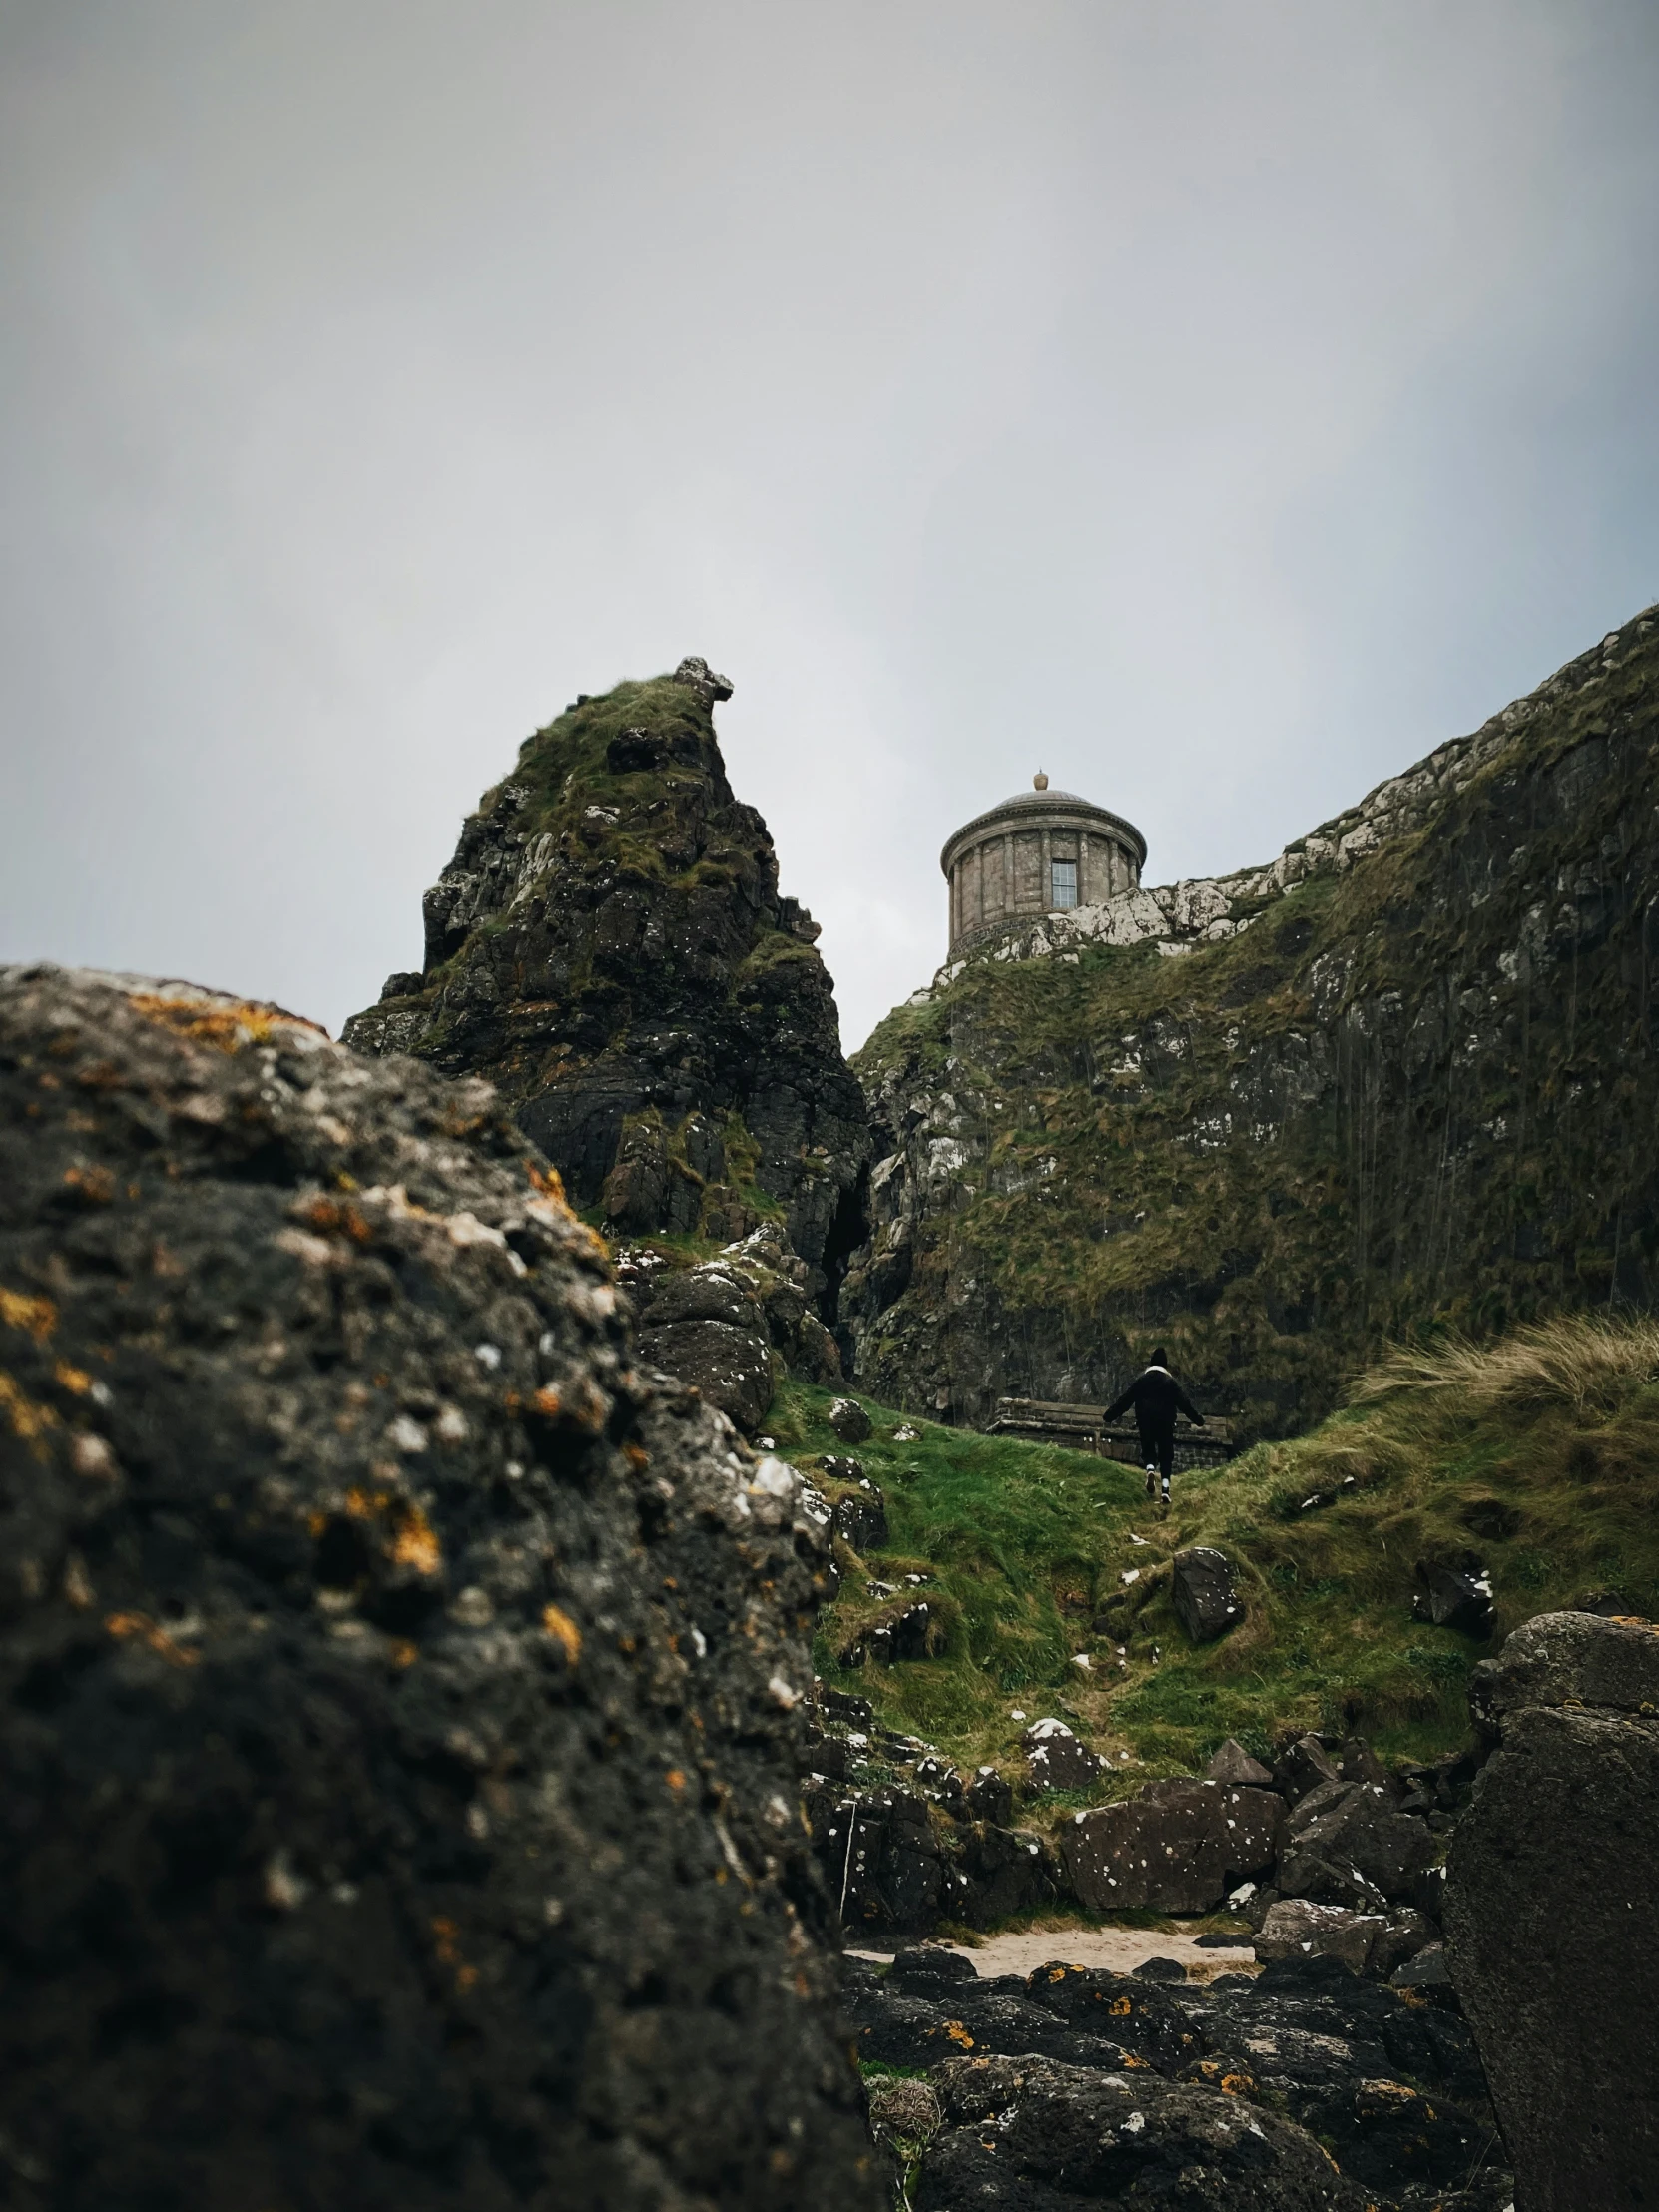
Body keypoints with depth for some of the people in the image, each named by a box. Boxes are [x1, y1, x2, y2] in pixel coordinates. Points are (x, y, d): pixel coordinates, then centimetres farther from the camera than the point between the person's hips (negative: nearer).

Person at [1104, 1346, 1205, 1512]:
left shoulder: (1141, 1379, 3)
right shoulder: (1170, 1380, 2)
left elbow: (1126, 1399, 3)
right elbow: (1184, 1402, 2)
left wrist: (1110, 1414, 10)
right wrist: (1198, 1418, 9)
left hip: (1145, 1421, 0)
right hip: (1165, 1422, 0)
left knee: (1148, 1449, 13)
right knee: (1166, 1454, 6)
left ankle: (1150, 1469, -21)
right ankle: (1166, 1489, -9)